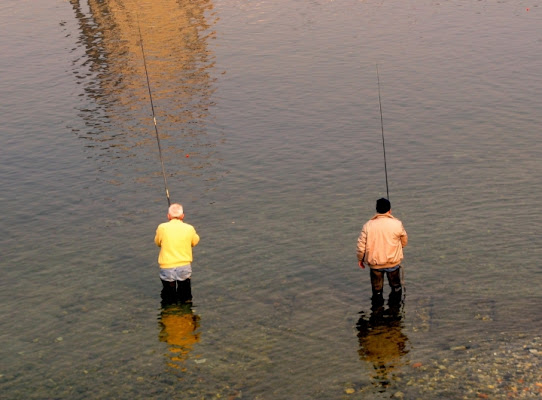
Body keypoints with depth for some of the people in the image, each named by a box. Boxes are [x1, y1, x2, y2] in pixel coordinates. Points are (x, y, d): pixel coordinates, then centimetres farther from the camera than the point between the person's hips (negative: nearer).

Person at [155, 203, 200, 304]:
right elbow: (195, 242, 16)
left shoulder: (162, 228, -5)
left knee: (168, 300, 14)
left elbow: (157, 243, 12)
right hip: (184, 267, 1)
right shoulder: (189, 229, -3)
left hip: (167, 268, 0)